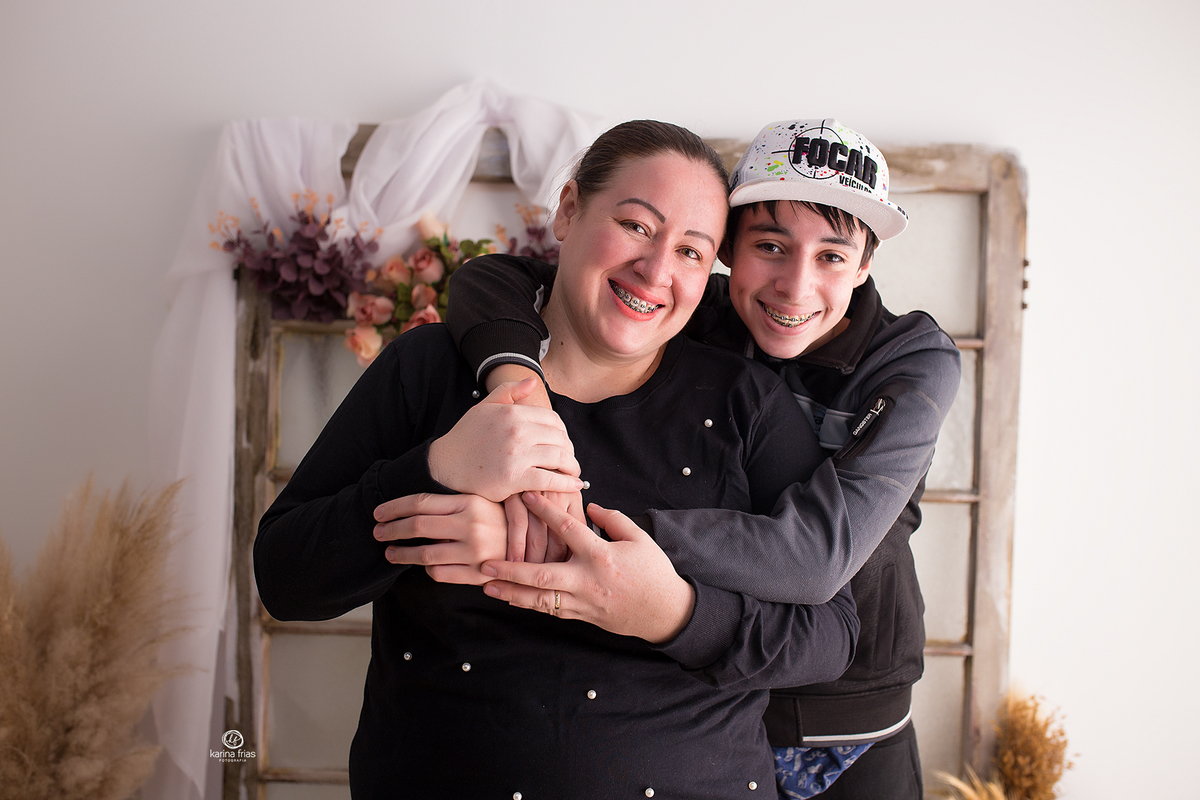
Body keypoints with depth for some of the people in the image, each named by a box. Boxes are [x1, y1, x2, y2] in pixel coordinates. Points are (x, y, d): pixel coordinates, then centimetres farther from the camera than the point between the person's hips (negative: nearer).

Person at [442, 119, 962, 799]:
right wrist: (513, 379, -36)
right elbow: (493, 279, -12)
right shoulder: (697, 318, -10)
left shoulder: (917, 360, -16)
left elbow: (819, 551, -31)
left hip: (854, 740, -1)